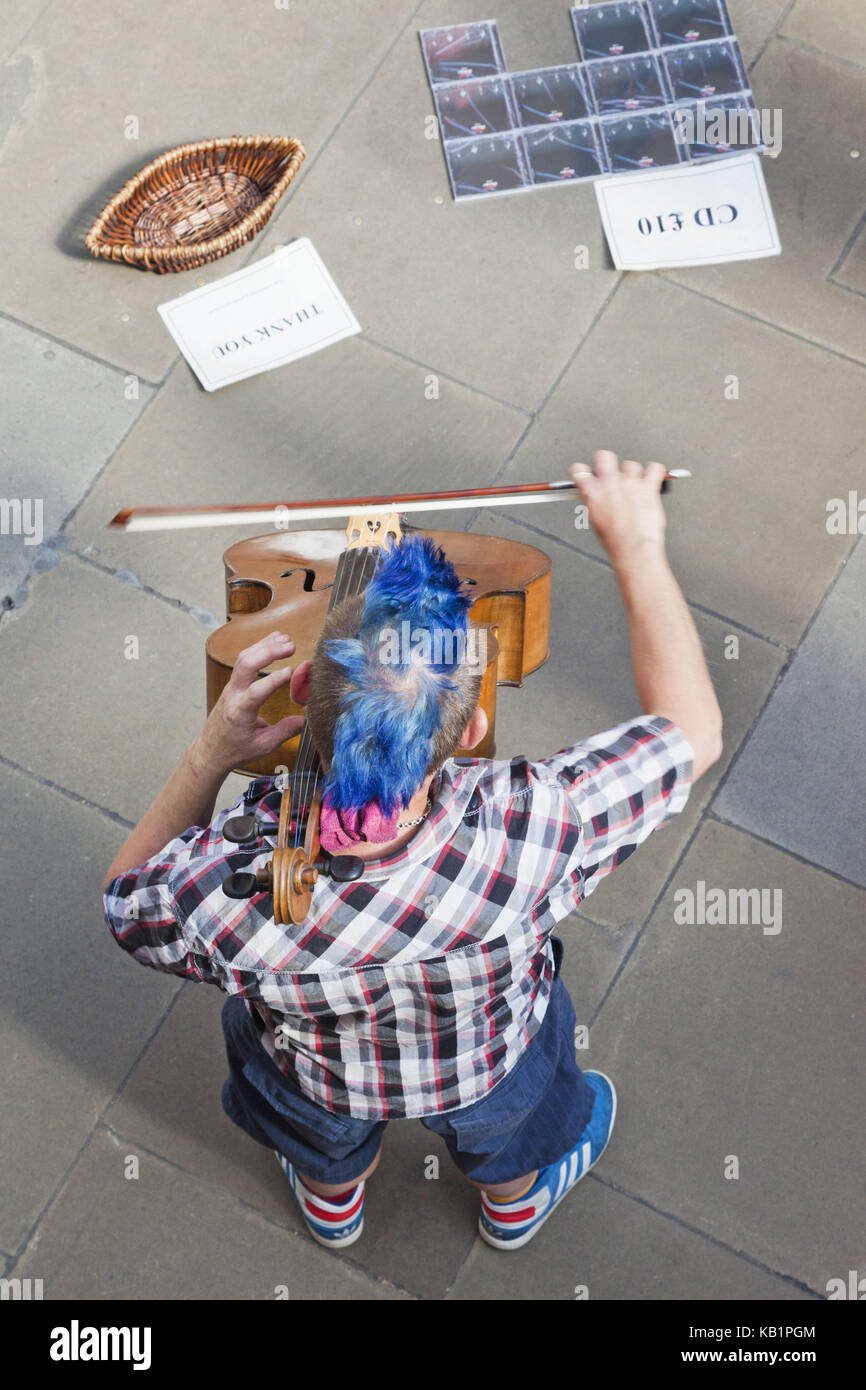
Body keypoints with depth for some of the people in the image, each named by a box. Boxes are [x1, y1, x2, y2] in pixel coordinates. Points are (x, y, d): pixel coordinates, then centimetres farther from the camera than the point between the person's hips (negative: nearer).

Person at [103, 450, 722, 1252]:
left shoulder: (221, 884, -45)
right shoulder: (526, 834, -49)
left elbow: (125, 900, -18)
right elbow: (692, 728, -29)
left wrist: (209, 756, -28)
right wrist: (637, 544, -24)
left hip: (319, 1083, 1)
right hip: (486, 1070, 0)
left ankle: (330, 1196, 74)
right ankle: (515, 1198, 73)